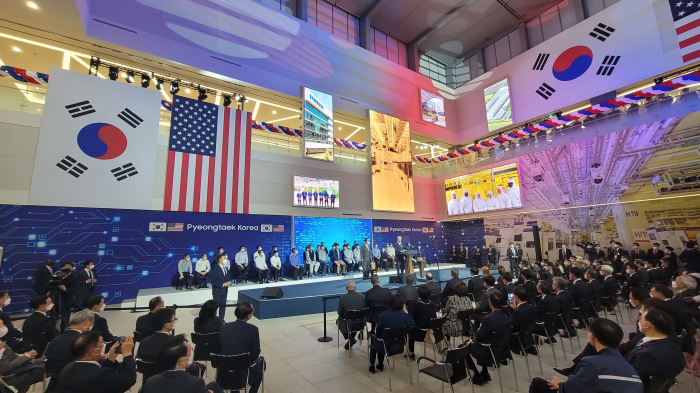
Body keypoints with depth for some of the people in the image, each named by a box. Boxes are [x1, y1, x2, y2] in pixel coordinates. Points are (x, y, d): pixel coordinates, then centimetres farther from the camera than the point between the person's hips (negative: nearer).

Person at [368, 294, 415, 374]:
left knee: (374, 338, 30)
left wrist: (376, 335, 12)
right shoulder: (404, 315, -16)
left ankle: (371, 365, 33)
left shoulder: (383, 315, -23)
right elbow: (413, 323, 6)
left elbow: (378, 332, -10)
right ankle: (380, 364, 41)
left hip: (385, 346, -3)